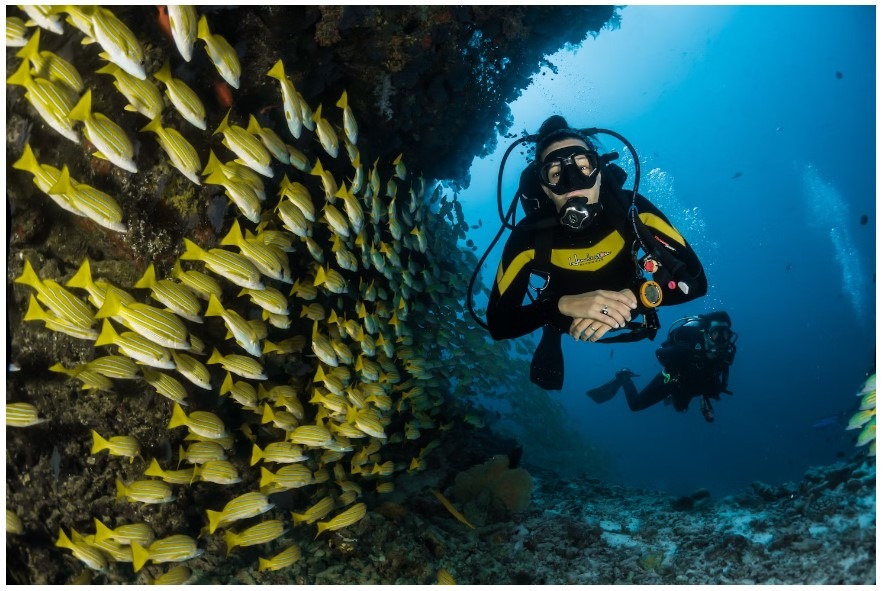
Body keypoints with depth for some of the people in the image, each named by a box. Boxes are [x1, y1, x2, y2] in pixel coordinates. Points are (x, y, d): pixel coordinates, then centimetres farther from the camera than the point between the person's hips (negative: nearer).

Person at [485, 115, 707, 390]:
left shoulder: (631, 209, -38)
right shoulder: (529, 235, -40)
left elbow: (694, 279, -38)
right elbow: (497, 323, -41)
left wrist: (632, 297, -56)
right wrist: (561, 305, -57)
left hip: (623, 289, 1)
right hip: (565, 315, -1)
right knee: (546, 378, 16)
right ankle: (551, 341, 48)